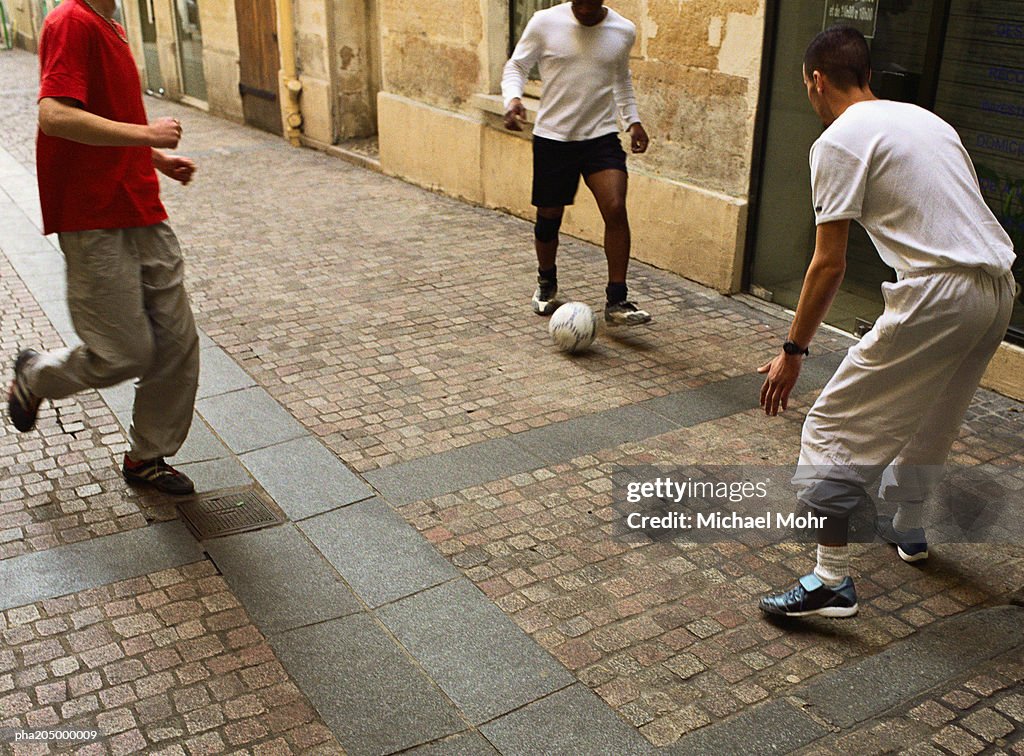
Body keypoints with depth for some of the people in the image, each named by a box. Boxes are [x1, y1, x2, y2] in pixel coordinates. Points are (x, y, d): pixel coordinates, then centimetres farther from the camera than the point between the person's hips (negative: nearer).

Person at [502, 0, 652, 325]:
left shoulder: (624, 31, 0)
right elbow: (516, 66, 0)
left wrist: (632, 119, 10)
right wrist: (512, 99, -19)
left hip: (602, 137, 1)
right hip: (552, 138, -1)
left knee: (615, 209, -18)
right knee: (549, 216, 8)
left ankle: (617, 301, -11)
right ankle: (546, 281, 38)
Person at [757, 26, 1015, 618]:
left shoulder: (839, 140, -5)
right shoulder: (926, 118, 19)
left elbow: (830, 265, -8)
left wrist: (793, 353, -1)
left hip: (938, 296, -9)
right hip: (999, 286, 9)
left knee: (837, 426, 0)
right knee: (928, 418, 28)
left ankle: (833, 582, -2)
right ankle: (909, 529, 48)